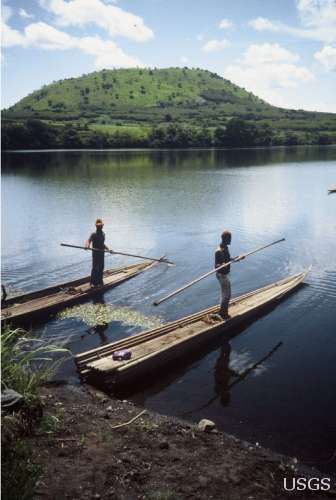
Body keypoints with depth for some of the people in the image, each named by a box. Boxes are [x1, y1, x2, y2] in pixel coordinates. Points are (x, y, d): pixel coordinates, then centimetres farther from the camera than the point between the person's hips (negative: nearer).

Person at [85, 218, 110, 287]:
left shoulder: (103, 234, 12)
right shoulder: (94, 234, -8)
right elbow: (88, 241, -25)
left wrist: (108, 248, 16)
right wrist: (87, 245, -45)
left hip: (102, 253, 6)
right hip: (95, 253, -6)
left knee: (101, 268, 10)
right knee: (95, 268, -6)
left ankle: (100, 281, 21)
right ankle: (93, 282, 3)